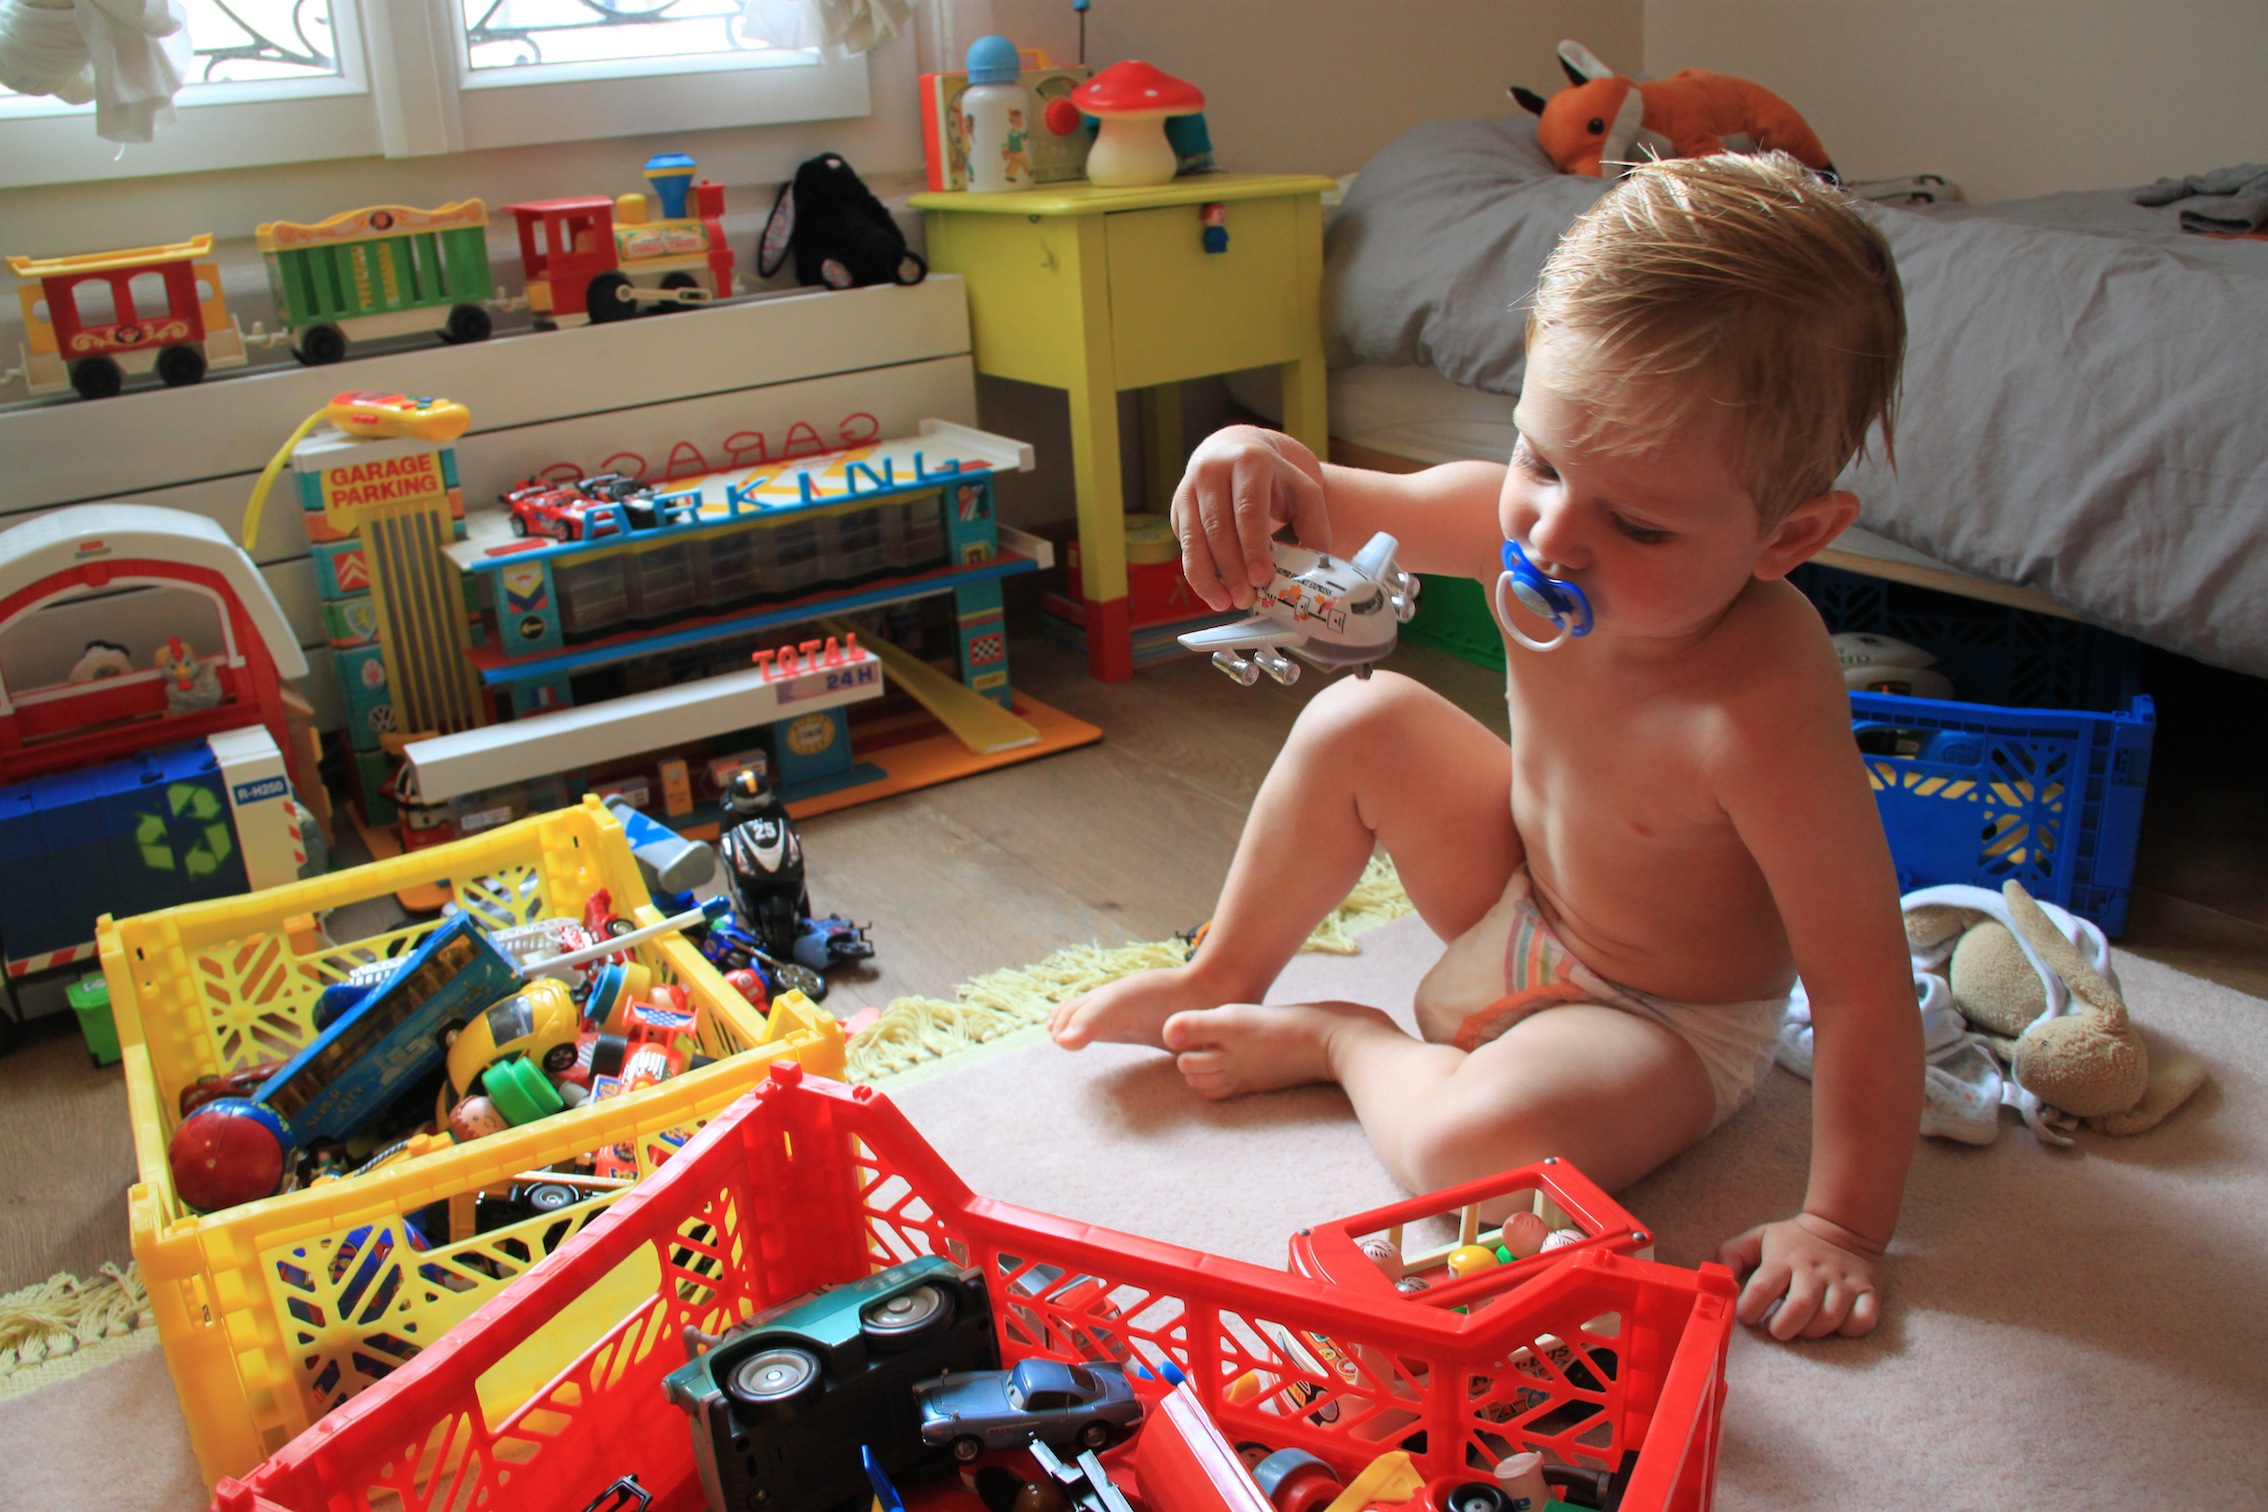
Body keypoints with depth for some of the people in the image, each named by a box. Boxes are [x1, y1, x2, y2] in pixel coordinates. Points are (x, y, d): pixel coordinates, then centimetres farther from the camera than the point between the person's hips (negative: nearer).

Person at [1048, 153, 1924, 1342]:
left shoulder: (1764, 716, -40)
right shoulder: (1522, 520, -22)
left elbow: (1864, 987, -32)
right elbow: (1352, 515, -7)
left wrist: (1841, 1223, -30)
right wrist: (1258, 461, -30)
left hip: (1661, 1020, -6)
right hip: (1522, 887, 7)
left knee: (1473, 1146, -33)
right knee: (1360, 721, -2)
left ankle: (1342, 1042, 2)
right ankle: (1223, 982, 18)